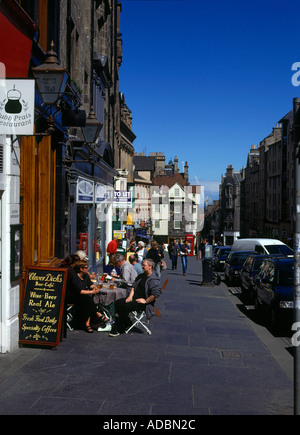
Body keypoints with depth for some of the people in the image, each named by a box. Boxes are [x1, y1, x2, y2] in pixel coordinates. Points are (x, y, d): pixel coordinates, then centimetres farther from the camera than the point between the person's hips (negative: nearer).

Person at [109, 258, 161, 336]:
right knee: (117, 303, -7)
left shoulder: (154, 280, -12)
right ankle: (127, 323, 1)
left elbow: (156, 294, -23)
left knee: (126, 306, -29)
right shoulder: (141, 276, 18)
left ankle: (118, 329, -19)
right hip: (135, 298, 9)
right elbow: (134, 286, 21)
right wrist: (130, 296, 5)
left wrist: (145, 301, -19)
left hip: (145, 303, -9)